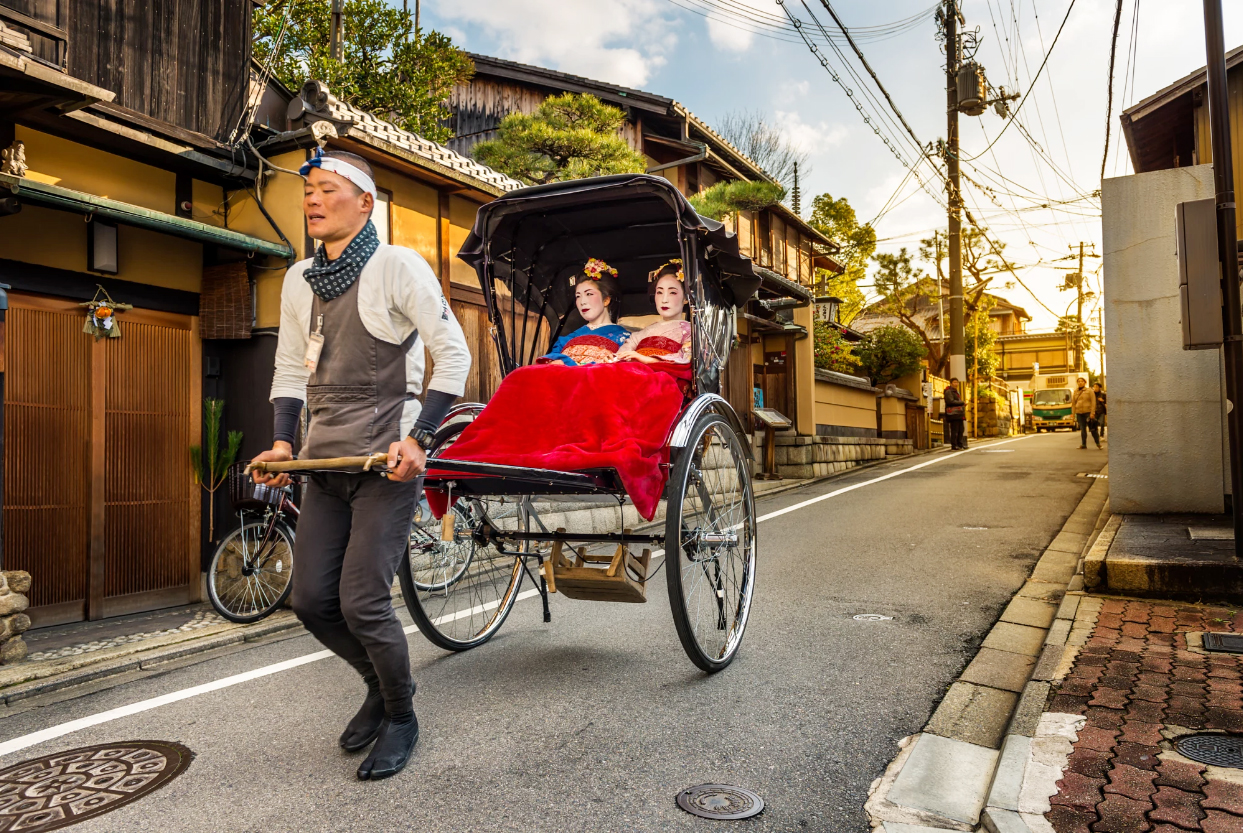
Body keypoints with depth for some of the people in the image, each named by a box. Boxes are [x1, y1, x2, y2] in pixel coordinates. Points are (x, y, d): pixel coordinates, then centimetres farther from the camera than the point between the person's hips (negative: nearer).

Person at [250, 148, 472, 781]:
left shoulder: (398, 267, -7)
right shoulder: (299, 279, 12)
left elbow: (453, 356, -10)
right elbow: (291, 368, 19)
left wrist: (417, 438, -18)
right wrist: (283, 443, 6)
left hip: (388, 462, -7)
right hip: (326, 462, 7)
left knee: (361, 602, -9)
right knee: (311, 599, 7)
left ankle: (400, 717, 18)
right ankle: (383, 684, 34)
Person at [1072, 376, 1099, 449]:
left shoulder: (1089, 391, 0)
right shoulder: (1076, 392, 12)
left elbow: (1093, 402, -5)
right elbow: (1073, 403, 15)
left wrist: (1092, 413, -13)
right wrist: (1073, 413, 9)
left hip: (1088, 412, -4)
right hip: (1079, 413, 4)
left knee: (1092, 428, -3)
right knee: (1082, 429, 6)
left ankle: (1098, 443, 7)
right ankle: (1083, 444, 11)